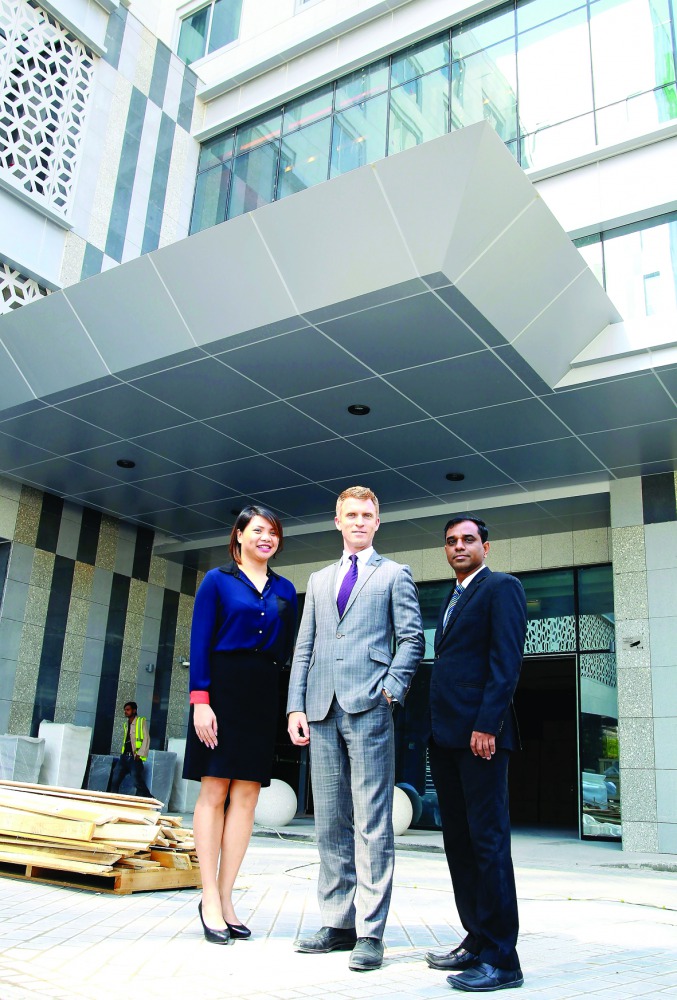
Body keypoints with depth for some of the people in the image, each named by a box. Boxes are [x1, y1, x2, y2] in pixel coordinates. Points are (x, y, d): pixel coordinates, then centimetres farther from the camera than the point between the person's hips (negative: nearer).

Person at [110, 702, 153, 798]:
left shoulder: (141, 721, 1)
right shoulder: (125, 724, 20)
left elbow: (146, 739, -7)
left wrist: (140, 753, -16)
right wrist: (122, 754, 11)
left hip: (135, 757, -7)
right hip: (124, 756, 7)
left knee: (138, 782, -14)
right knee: (114, 781, 2)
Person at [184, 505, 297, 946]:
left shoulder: (285, 590, 14)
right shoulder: (217, 581, 3)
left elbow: (289, 648, 13)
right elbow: (200, 642, -3)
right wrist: (200, 699, -13)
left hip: (265, 696, 4)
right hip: (223, 691, -4)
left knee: (247, 795, 3)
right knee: (214, 791, -2)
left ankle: (225, 897, 11)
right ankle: (210, 899, 6)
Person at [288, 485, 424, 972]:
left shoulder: (394, 574, 10)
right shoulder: (319, 580, 22)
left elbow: (412, 638, 2)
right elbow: (304, 648, 17)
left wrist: (391, 690, -11)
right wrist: (297, 705, 7)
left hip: (368, 708, -5)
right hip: (322, 711, 5)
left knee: (372, 825, -4)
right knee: (330, 823, 8)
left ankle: (370, 933, 1)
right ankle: (338, 924, 16)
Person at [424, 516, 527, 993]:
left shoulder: (502, 588, -3)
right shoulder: (452, 599, 23)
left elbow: (507, 660, -13)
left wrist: (486, 725, -20)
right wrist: (437, 729, 14)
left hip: (480, 732, -9)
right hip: (446, 735, 9)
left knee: (488, 841, -5)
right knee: (458, 842, 12)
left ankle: (500, 959, 2)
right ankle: (477, 941, 21)